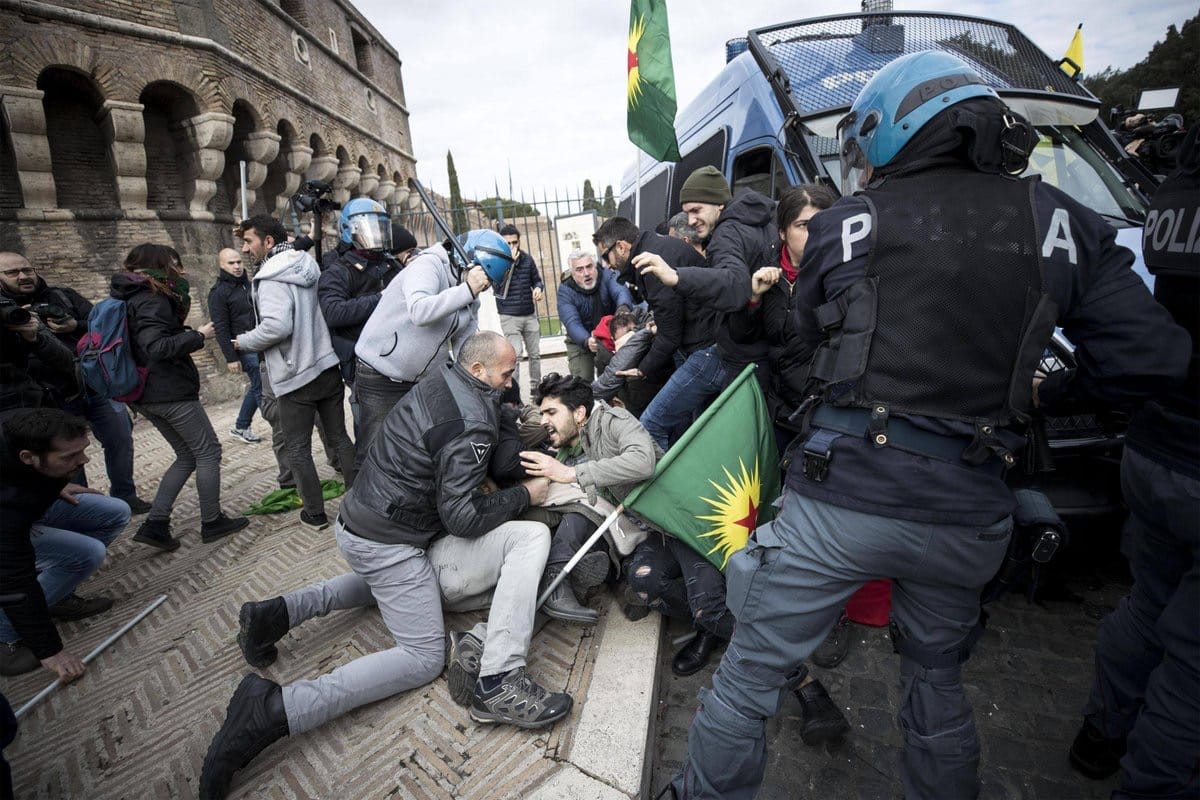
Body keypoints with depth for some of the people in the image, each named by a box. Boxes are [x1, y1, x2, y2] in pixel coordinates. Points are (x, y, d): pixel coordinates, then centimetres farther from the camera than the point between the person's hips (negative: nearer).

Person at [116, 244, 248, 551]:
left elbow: (146, 343, 16)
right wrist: (198, 336, -15)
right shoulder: (151, 300, -15)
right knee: (208, 451, 3)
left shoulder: (132, 298, 15)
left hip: (146, 395, 10)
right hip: (171, 392, -10)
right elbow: (157, 347, -26)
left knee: (188, 456, 16)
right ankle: (212, 523, 10)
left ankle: (155, 524, 11)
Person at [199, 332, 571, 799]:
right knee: (424, 656, 2)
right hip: (388, 542, -9)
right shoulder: (470, 424, -24)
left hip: (359, 520, 9)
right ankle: (275, 710, -11)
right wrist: (526, 495, -11)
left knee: (385, 581, 39)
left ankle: (277, 613, 21)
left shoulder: (438, 382, 2)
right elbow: (461, 517, -23)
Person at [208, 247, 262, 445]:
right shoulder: (219, 292, -8)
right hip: (246, 349, -7)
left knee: (256, 387, 12)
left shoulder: (247, 283, 14)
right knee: (262, 388, -6)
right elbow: (221, 328, -12)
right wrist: (231, 358, -16)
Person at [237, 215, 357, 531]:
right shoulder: (308, 266, 9)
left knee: (298, 449, 7)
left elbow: (276, 326, -26)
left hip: (296, 377, -7)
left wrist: (243, 342, -9)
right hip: (329, 367, 7)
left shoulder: (271, 278, -15)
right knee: (339, 437, 15)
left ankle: (315, 513, 16)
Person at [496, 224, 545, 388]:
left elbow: (537, 280, 17)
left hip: (530, 314, 4)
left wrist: (538, 288, -6)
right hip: (509, 317, -4)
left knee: (535, 353, 9)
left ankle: (536, 386, 23)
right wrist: (509, 262, -19)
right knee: (515, 354, -14)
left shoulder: (527, 259, 6)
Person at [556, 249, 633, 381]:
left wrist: (623, 308, -60)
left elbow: (621, 291, -34)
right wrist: (587, 341, -51)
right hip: (580, 342, -1)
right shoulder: (565, 291, -16)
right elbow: (572, 322, -30)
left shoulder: (607, 276, -13)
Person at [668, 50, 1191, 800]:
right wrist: (1039, 398, 21)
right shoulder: (1064, 224, 5)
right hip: (967, 511, 4)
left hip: (840, 493, -3)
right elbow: (1150, 361, 4)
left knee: (751, 676, 13)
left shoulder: (843, 226, 0)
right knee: (937, 677, 30)